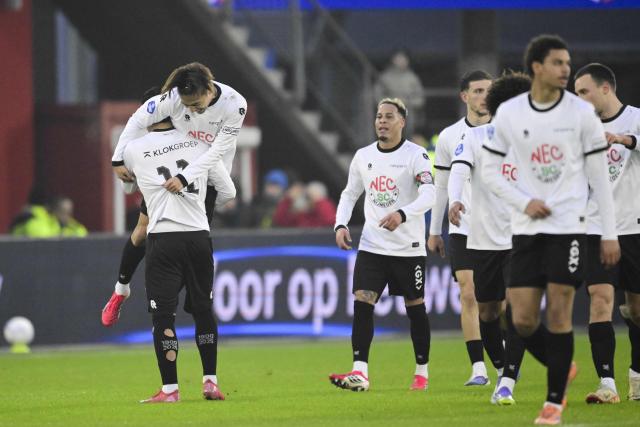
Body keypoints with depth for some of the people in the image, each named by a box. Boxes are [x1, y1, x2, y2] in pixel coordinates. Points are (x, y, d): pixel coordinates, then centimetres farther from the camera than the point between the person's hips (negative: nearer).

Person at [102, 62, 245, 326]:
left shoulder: (234, 105, -28)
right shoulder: (173, 98, -27)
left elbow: (217, 152, -28)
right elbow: (138, 121, -15)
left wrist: (184, 178, -36)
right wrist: (119, 160, -17)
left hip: (207, 174, -1)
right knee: (143, 230, 4)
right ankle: (120, 290, 24)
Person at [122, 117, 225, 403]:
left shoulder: (133, 150, 2)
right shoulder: (198, 143, 7)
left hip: (163, 238, -3)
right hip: (199, 236, 3)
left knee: (163, 313, -1)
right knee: (203, 309, 14)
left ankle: (170, 388, -5)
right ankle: (210, 382, 16)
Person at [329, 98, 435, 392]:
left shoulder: (415, 155, -8)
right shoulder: (363, 156, 8)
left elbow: (429, 194, -20)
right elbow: (350, 194, 19)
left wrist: (402, 215, -37)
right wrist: (340, 225, 1)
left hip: (408, 247, -4)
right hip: (371, 245, 4)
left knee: (415, 308, 6)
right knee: (361, 303, -11)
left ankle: (422, 373, 20)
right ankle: (360, 373, -15)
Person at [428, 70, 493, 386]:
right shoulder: (449, 137, 5)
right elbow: (441, 186, 11)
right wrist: (434, 231, 11)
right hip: (462, 229, 0)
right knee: (469, 294, -8)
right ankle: (478, 369, -8)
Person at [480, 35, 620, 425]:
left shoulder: (582, 112, -3)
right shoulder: (509, 113, 1)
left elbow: (599, 176, 1)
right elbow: (490, 170, 8)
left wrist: (610, 234, -2)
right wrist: (524, 202, -8)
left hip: (568, 225, -2)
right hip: (527, 228, 2)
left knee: (559, 313, -7)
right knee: (523, 320, -1)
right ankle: (563, 369, 27)